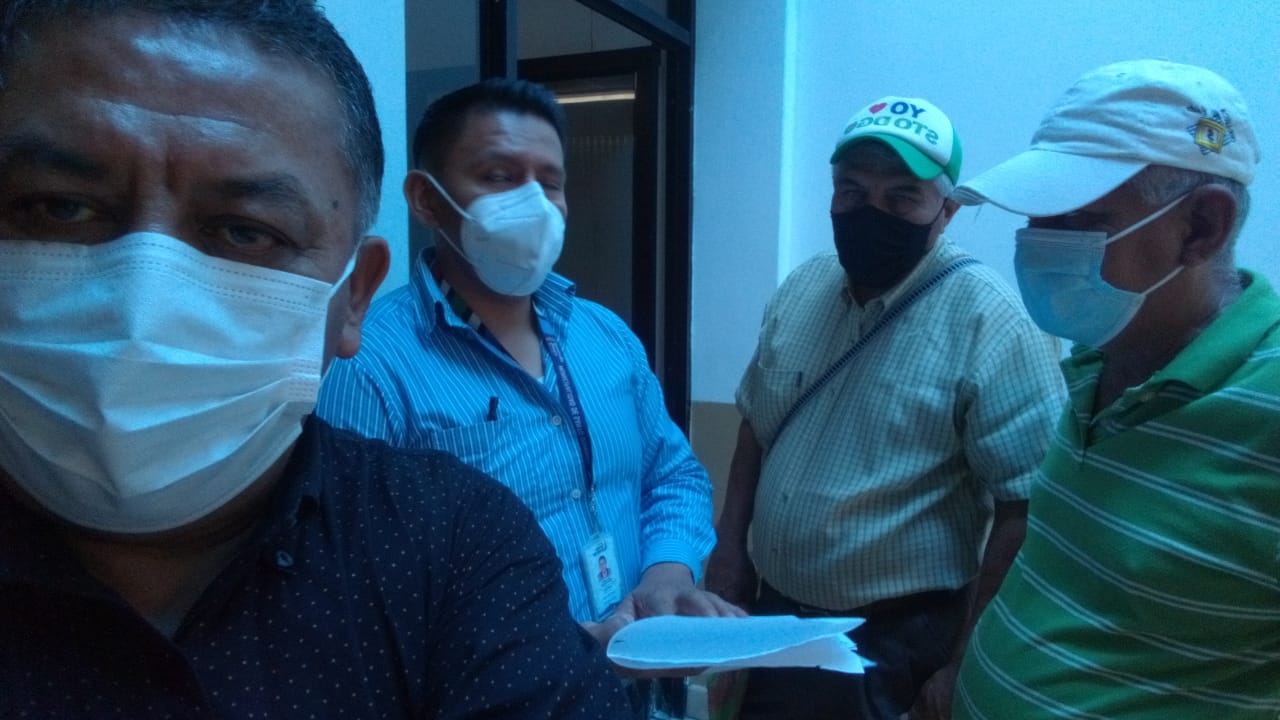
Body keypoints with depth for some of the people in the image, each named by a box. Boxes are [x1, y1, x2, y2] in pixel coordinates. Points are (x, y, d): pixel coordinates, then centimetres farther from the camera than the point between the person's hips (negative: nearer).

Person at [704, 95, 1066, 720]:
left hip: (895, 643, -6)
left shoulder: (988, 323, -20)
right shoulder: (801, 289, 0)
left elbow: (1025, 509, -19)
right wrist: (729, 545, 6)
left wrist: (963, 661, -16)